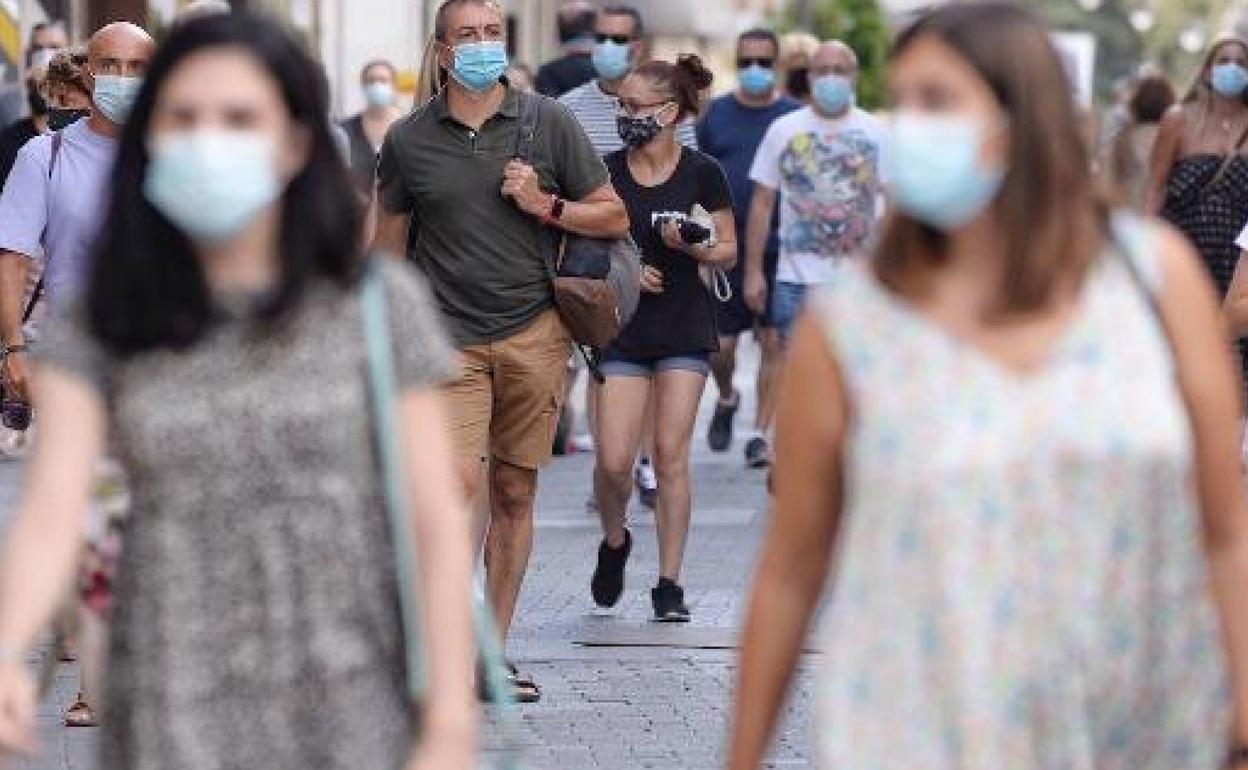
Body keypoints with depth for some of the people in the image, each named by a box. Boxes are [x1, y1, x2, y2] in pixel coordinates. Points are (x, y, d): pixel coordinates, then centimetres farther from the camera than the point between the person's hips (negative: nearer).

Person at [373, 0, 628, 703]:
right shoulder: (409, 140, 4)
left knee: (515, 494, 5)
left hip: (535, 331, 1)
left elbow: (614, 218, 9)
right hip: (450, 338, -1)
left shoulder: (549, 123, 4)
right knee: (462, 482, -17)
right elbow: (389, 244, 14)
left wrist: (545, 206, -7)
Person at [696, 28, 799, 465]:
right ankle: (726, 398, 32)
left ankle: (761, 431, 7)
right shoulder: (716, 115, 7)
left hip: (780, 249, -1)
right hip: (727, 247, 1)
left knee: (774, 343, -1)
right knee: (719, 345, 1)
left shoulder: (794, 118, 4)